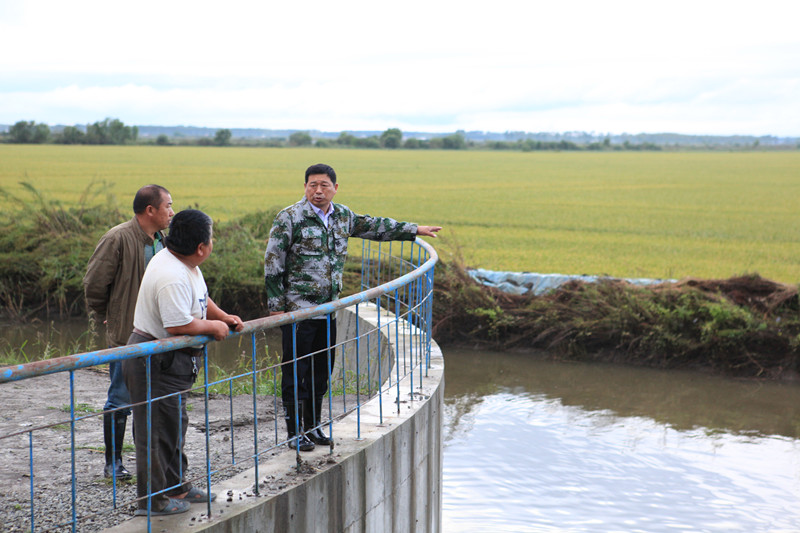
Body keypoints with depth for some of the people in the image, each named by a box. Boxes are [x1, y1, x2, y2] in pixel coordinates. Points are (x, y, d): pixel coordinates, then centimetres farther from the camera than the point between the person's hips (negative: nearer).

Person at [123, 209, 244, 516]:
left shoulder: (185, 265, 6)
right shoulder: (172, 277, -28)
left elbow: (200, 299, 22)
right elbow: (181, 325, -30)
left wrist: (225, 318, 8)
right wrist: (213, 326, -14)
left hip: (171, 360, 11)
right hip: (155, 363, -11)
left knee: (175, 425, 20)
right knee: (157, 430, -2)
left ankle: (175, 486, 33)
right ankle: (152, 499, 7)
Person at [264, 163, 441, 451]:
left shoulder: (343, 216, 10)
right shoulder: (289, 218, -9)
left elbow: (374, 226, 26)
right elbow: (273, 265, -8)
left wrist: (414, 230, 30)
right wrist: (276, 306, -11)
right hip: (297, 309, -6)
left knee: (321, 372, 13)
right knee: (295, 373, -1)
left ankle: (312, 427, 25)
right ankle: (294, 433, 7)